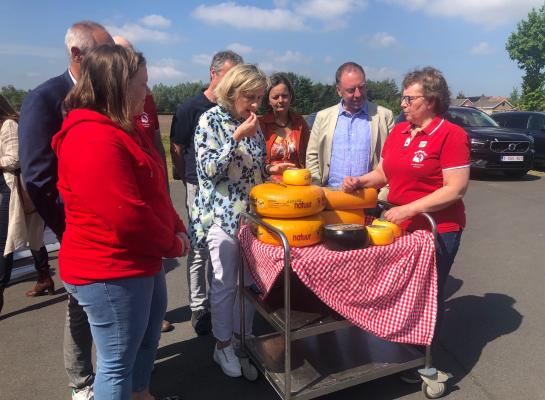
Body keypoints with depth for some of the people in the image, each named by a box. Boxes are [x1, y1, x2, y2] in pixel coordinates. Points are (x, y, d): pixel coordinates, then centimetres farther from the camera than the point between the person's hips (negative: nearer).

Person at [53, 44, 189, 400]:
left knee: (148, 338, 27)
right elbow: (126, 217, -29)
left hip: (141, 260, 11)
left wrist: (178, 230, 1)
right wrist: (172, 244, -12)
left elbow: (154, 191, 14)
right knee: (117, 361, 7)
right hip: (110, 270, -11)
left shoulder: (122, 128, 11)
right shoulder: (94, 140, -24)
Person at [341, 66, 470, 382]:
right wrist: (359, 181, -6)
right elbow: (383, 173, 13)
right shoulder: (398, 131, 6)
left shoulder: (452, 135, -14)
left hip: (438, 230, -6)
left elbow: (455, 190, -19)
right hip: (401, 226, 6)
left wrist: (408, 209, -23)